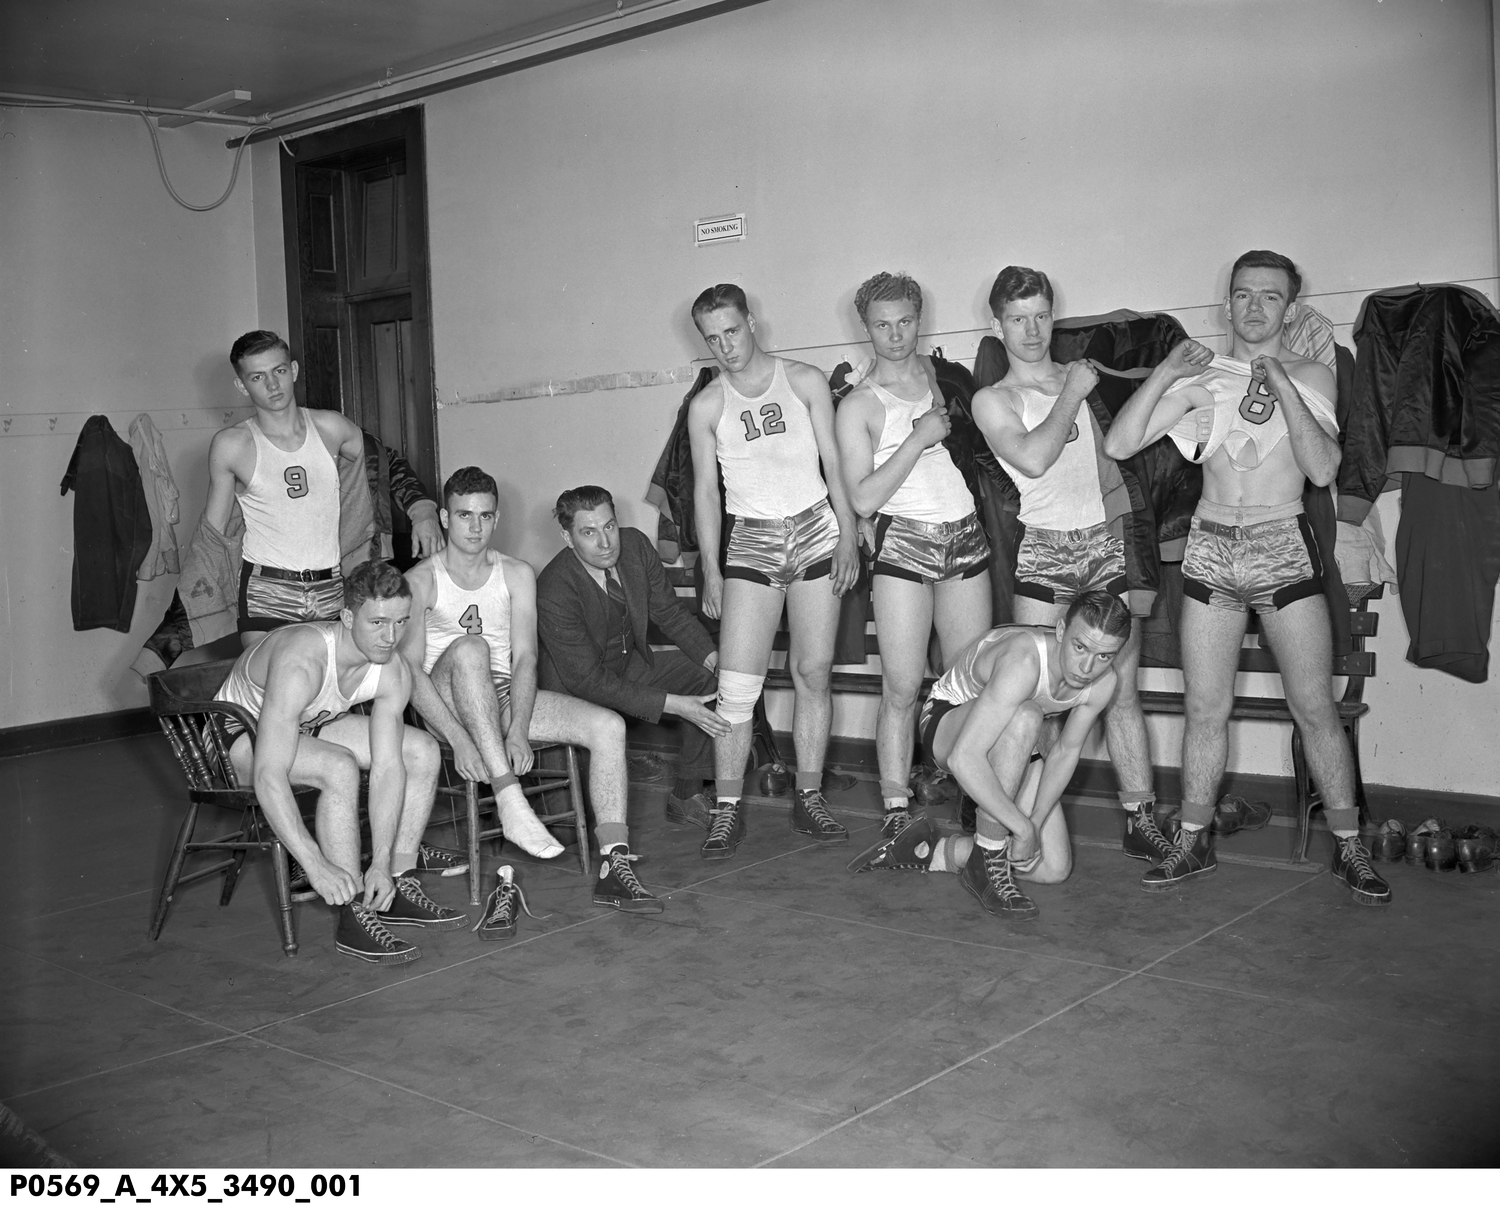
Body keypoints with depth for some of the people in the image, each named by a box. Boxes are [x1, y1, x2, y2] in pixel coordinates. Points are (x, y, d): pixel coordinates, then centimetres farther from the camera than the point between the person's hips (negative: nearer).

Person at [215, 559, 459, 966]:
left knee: (423, 751, -7)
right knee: (339, 767, -34)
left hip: (310, 726, 7)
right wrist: (316, 865, -47)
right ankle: (355, 915, -25)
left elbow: (388, 768, -18)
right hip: (237, 733, -7)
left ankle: (397, 888, 1)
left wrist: (381, 863, -27)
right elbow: (268, 776, -43)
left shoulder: (393, 673, -18)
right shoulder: (301, 661, -39)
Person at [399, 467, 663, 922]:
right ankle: (511, 803, -43)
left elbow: (525, 657, -4)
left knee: (609, 726, -16)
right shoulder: (420, 582, -2)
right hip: (445, 706, -4)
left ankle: (614, 867, -19)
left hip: (507, 697, 4)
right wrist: (458, 739, -26)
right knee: (469, 648, -36)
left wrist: (518, 732, -21)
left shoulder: (517, 575, 8)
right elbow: (410, 670, -12)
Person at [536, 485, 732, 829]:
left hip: (631, 663, 7)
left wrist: (714, 657, -14)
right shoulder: (554, 592, -30)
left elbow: (669, 612, 2)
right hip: (574, 688, -6)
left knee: (711, 680, -10)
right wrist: (673, 704, -34)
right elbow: (589, 681, -29)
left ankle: (687, 795, 2)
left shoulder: (635, 545, -12)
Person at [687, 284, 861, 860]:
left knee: (813, 674, 2)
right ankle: (727, 809, -2)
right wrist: (710, 569, 1)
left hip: (816, 533, 1)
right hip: (751, 541, 0)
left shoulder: (805, 381, 4)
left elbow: (835, 464, 5)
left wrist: (848, 536, -4)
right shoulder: (706, 405, 5)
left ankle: (809, 798, 12)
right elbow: (706, 490, 6)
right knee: (737, 683, -9)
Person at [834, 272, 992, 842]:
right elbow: (862, 499, -11)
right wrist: (919, 438, -14)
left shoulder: (932, 373, 14)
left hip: (965, 537, 5)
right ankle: (897, 811, 1)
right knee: (901, 688, -6)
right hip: (904, 543, -5)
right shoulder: (857, 406, -1)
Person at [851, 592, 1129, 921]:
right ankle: (987, 863, -27)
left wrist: (1036, 822, -17)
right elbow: (963, 758, -44)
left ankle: (929, 852, 7)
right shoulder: (1023, 660, -39)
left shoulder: (1104, 683, -18)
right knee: (1025, 717, -41)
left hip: (1010, 743, 6)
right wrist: (1022, 827, -39)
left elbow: (1065, 752, -5)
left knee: (1055, 869, -6)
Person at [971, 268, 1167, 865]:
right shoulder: (993, 399, 4)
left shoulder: (1078, 377, 18)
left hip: (1104, 543, 4)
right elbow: (1032, 458, -15)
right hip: (1043, 552, -4)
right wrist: (1071, 395, -6)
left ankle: (1141, 821, 8)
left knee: (1122, 691, 3)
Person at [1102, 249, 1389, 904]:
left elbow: (1323, 469, -10)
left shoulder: (1312, 376, 5)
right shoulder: (1199, 378, 7)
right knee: (1204, 708, 5)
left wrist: (1281, 386, -14)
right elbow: (1118, 444, -2)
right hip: (1210, 550, 2)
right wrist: (1164, 372, -10)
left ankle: (1348, 846, 12)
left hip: (1284, 549, -1)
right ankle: (1194, 840, 18)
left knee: (1315, 708, -1)